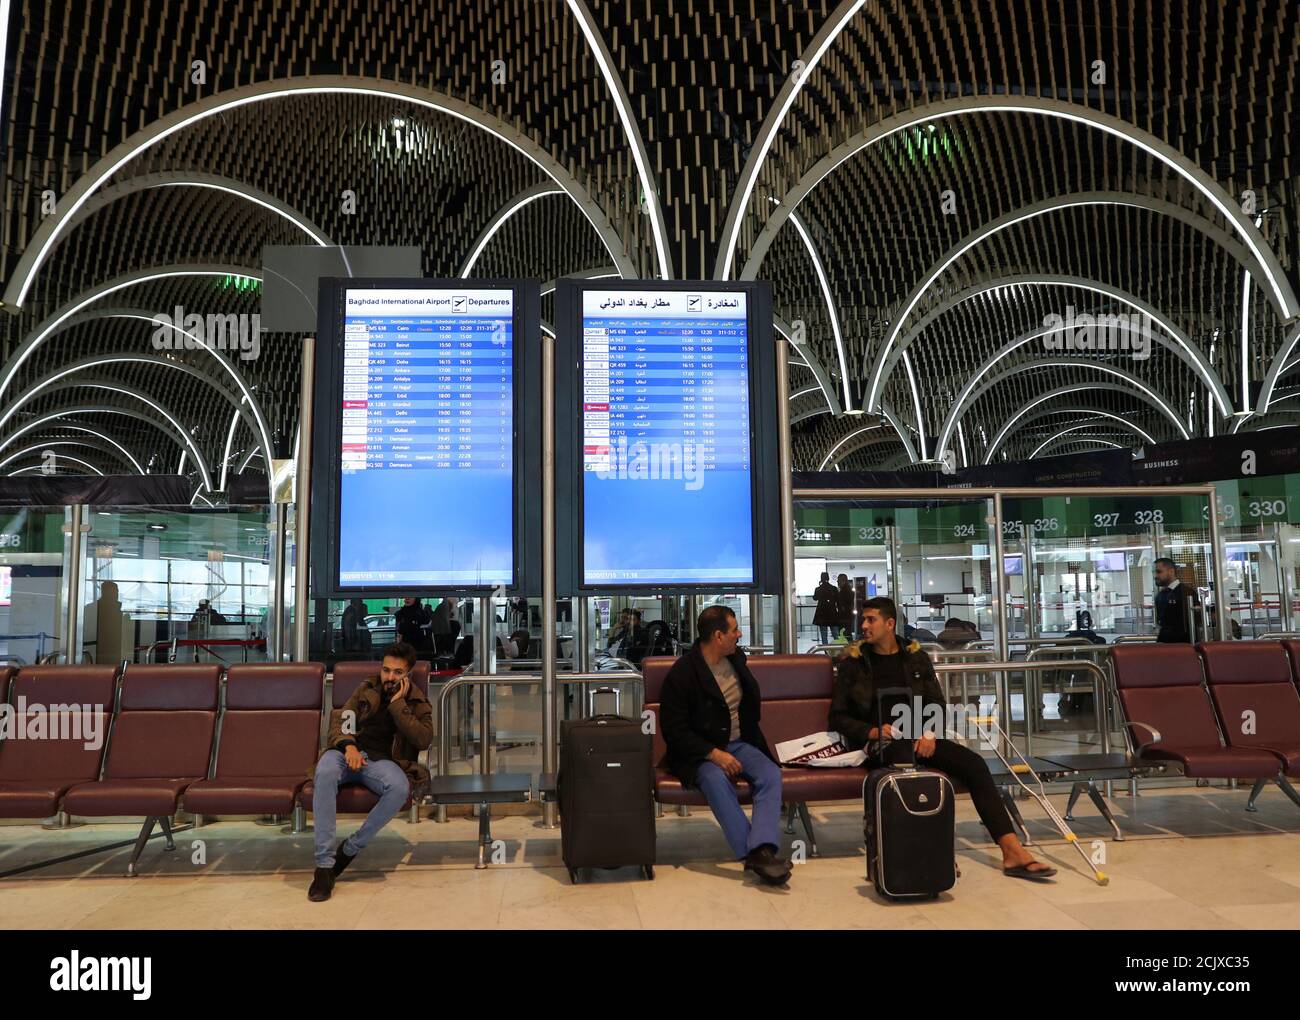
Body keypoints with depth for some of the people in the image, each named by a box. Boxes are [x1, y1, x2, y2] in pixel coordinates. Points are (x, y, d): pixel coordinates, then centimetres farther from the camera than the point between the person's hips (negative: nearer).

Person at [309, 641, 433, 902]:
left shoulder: (418, 702, 12)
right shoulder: (367, 689, 18)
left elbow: (424, 739, -5)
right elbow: (340, 721, 8)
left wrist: (397, 704, -7)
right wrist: (349, 745, -15)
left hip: (382, 760, -1)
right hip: (351, 752, 1)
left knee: (400, 787, -37)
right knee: (325, 772, -36)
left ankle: (351, 848, -16)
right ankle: (324, 864, -34)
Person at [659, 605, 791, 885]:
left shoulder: (736, 658, 8)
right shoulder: (681, 673, -13)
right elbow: (674, 731, -15)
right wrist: (714, 754, -24)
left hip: (739, 743, 5)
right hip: (700, 750, -5)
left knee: (771, 773, -25)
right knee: (716, 779, -37)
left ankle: (762, 850, -40)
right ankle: (753, 854, -38)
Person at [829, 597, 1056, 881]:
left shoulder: (916, 657, 12)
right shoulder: (852, 662, 4)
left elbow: (936, 703, 16)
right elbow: (838, 717, 4)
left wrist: (929, 732, -5)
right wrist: (872, 731, -13)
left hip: (918, 738, 4)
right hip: (879, 742, -4)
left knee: (973, 763, -19)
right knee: (906, 761, -39)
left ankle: (1013, 852, -22)